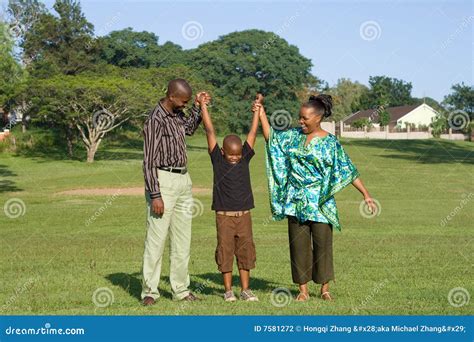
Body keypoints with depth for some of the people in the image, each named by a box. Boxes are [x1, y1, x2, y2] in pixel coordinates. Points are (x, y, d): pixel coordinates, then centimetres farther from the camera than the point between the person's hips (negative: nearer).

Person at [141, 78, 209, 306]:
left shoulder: (177, 115, 10)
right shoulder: (155, 120, -15)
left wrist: (198, 107, 18)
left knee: (182, 239, 10)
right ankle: (150, 291, 2)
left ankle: (180, 289, 17)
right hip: (164, 180, -9)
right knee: (156, 238, -4)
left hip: (183, 180, 9)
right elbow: (149, 161, -17)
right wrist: (155, 195, -19)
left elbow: (190, 128, 34)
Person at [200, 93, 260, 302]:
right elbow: (210, 131, -4)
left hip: (244, 215, 3)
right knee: (225, 251, 2)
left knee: (245, 250, 6)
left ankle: (245, 289, 15)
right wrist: (203, 107, -4)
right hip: (224, 215, -3)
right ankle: (228, 290, 11)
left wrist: (257, 109, 7)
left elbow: (253, 132, 6)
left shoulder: (245, 158, 5)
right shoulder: (217, 159, -2)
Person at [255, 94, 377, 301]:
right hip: (296, 201, 3)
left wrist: (365, 194, -8)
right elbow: (271, 137, 17)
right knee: (298, 244, 4)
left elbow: (348, 171, -4)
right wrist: (261, 114, 8)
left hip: (320, 202, -3)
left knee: (322, 243, 0)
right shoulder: (293, 136, 6)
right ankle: (303, 289, 13)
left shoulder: (330, 142, -5)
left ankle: (324, 288, 13)